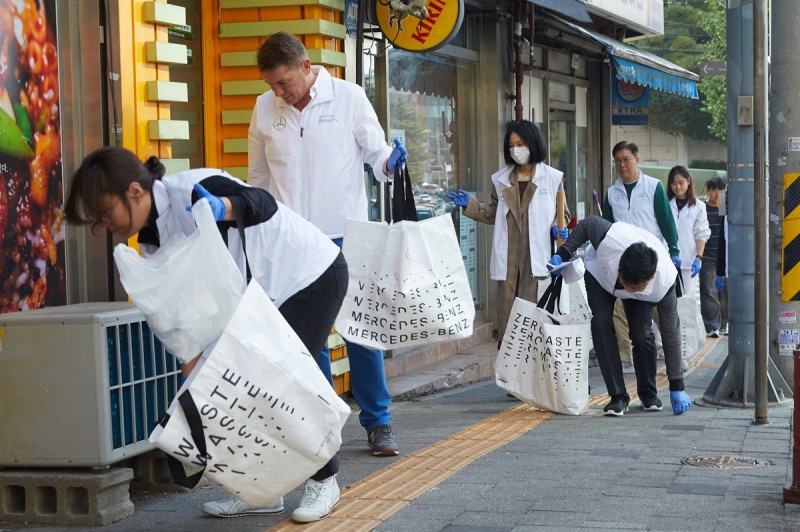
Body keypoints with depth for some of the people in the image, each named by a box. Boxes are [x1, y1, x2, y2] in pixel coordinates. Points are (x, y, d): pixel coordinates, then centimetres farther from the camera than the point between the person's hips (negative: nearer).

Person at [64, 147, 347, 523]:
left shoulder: (193, 191, -29)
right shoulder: (151, 238, -3)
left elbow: (263, 204, -44)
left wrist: (222, 208, -64)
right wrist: (191, 367, -7)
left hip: (313, 275, -8)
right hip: (263, 295, 8)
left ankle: (324, 482, 6)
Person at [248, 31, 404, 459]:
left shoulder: (348, 97, -2)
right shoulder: (264, 108, 6)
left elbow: (375, 151, 3)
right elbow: (258, 179, 15)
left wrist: (389, 162, -20)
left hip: (345, 235, -2)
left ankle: (377, 423, 6)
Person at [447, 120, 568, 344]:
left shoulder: (552, 178, 2)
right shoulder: (501, 179, 11)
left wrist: (558, 229, -11)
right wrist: (469, 205, 6)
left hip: (537, 255, -3)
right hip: (508, 257, 3)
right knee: (507, 310, 4)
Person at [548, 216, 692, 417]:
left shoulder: (665, 281, -40)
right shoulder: (609, 238, -47)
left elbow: (670, 332, -30)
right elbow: (587, 224, -21)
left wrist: (676, 387, -27)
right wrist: (563, 253, -23)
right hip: (600, 272, 0)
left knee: (642, 332, -17)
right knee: (601, 323, -21)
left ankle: (648, 394, 7)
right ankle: (618, 396, -13)